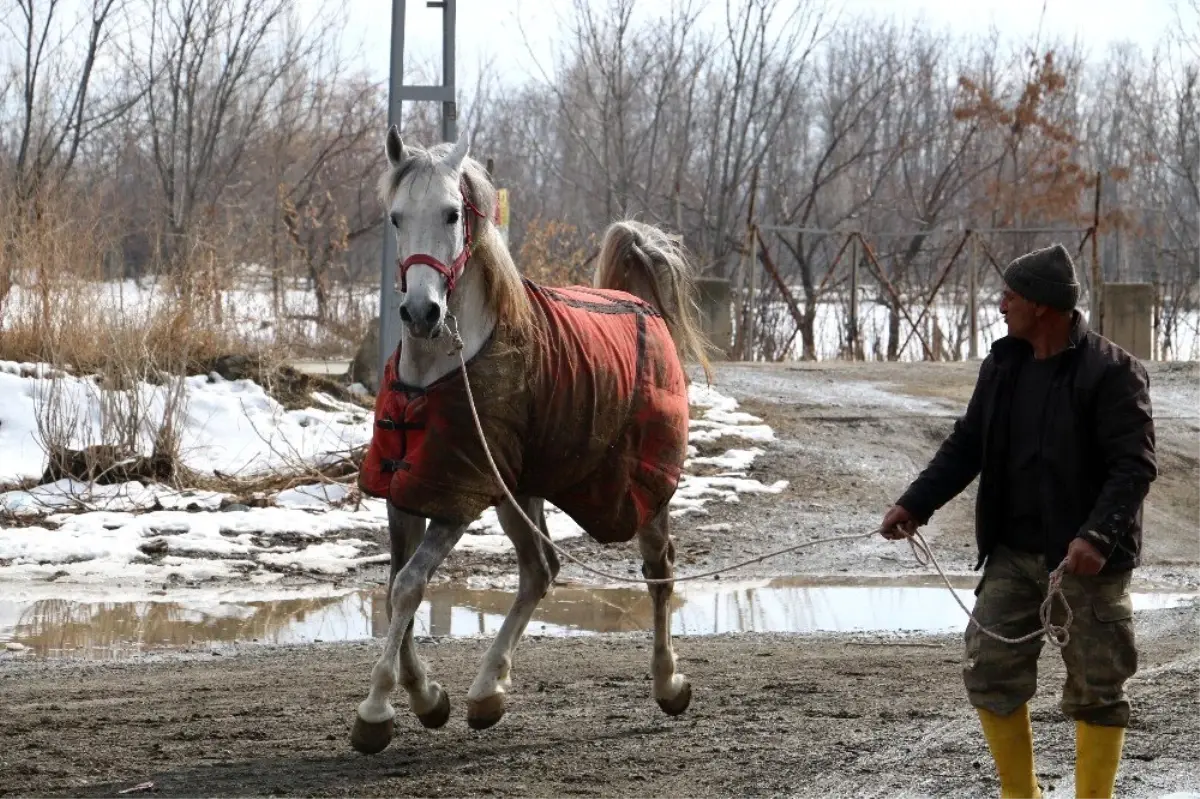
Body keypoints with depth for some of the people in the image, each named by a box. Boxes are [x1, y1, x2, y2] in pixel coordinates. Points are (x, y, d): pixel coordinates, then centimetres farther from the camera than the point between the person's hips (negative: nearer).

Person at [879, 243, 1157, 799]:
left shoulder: (1111, 372, -14)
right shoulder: (1003, 366, 7)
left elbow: (1135, 465, -19)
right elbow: (966, 445, 12)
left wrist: (1099, 536, -32)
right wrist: (916, 503, 0)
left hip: (1085, 560, -6)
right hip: (1013, 554, 7)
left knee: (1095, 689, 2)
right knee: (989, 670, 5)